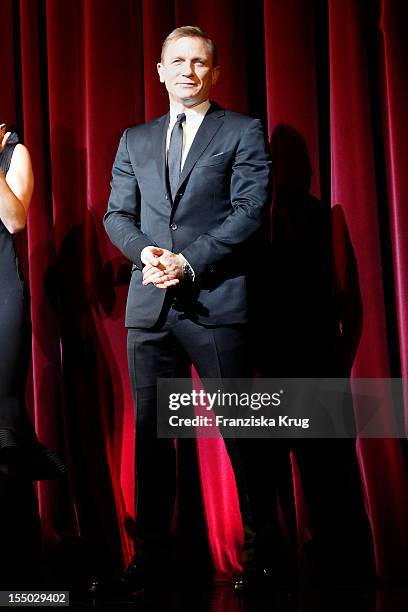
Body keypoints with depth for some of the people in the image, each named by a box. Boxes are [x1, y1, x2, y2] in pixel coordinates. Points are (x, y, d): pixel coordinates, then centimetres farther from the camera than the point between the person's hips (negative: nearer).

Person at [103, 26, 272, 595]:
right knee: (149, 428, 5)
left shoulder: (243, 132, 6)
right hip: (149, 305, 4)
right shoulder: (135, 140, 19)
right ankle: (152, 553, 12)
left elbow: (250, 211, -5)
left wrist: (189, 262, -14)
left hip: (216, 299, -4)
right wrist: (145, 252, -7)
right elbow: (117, 214, 14)